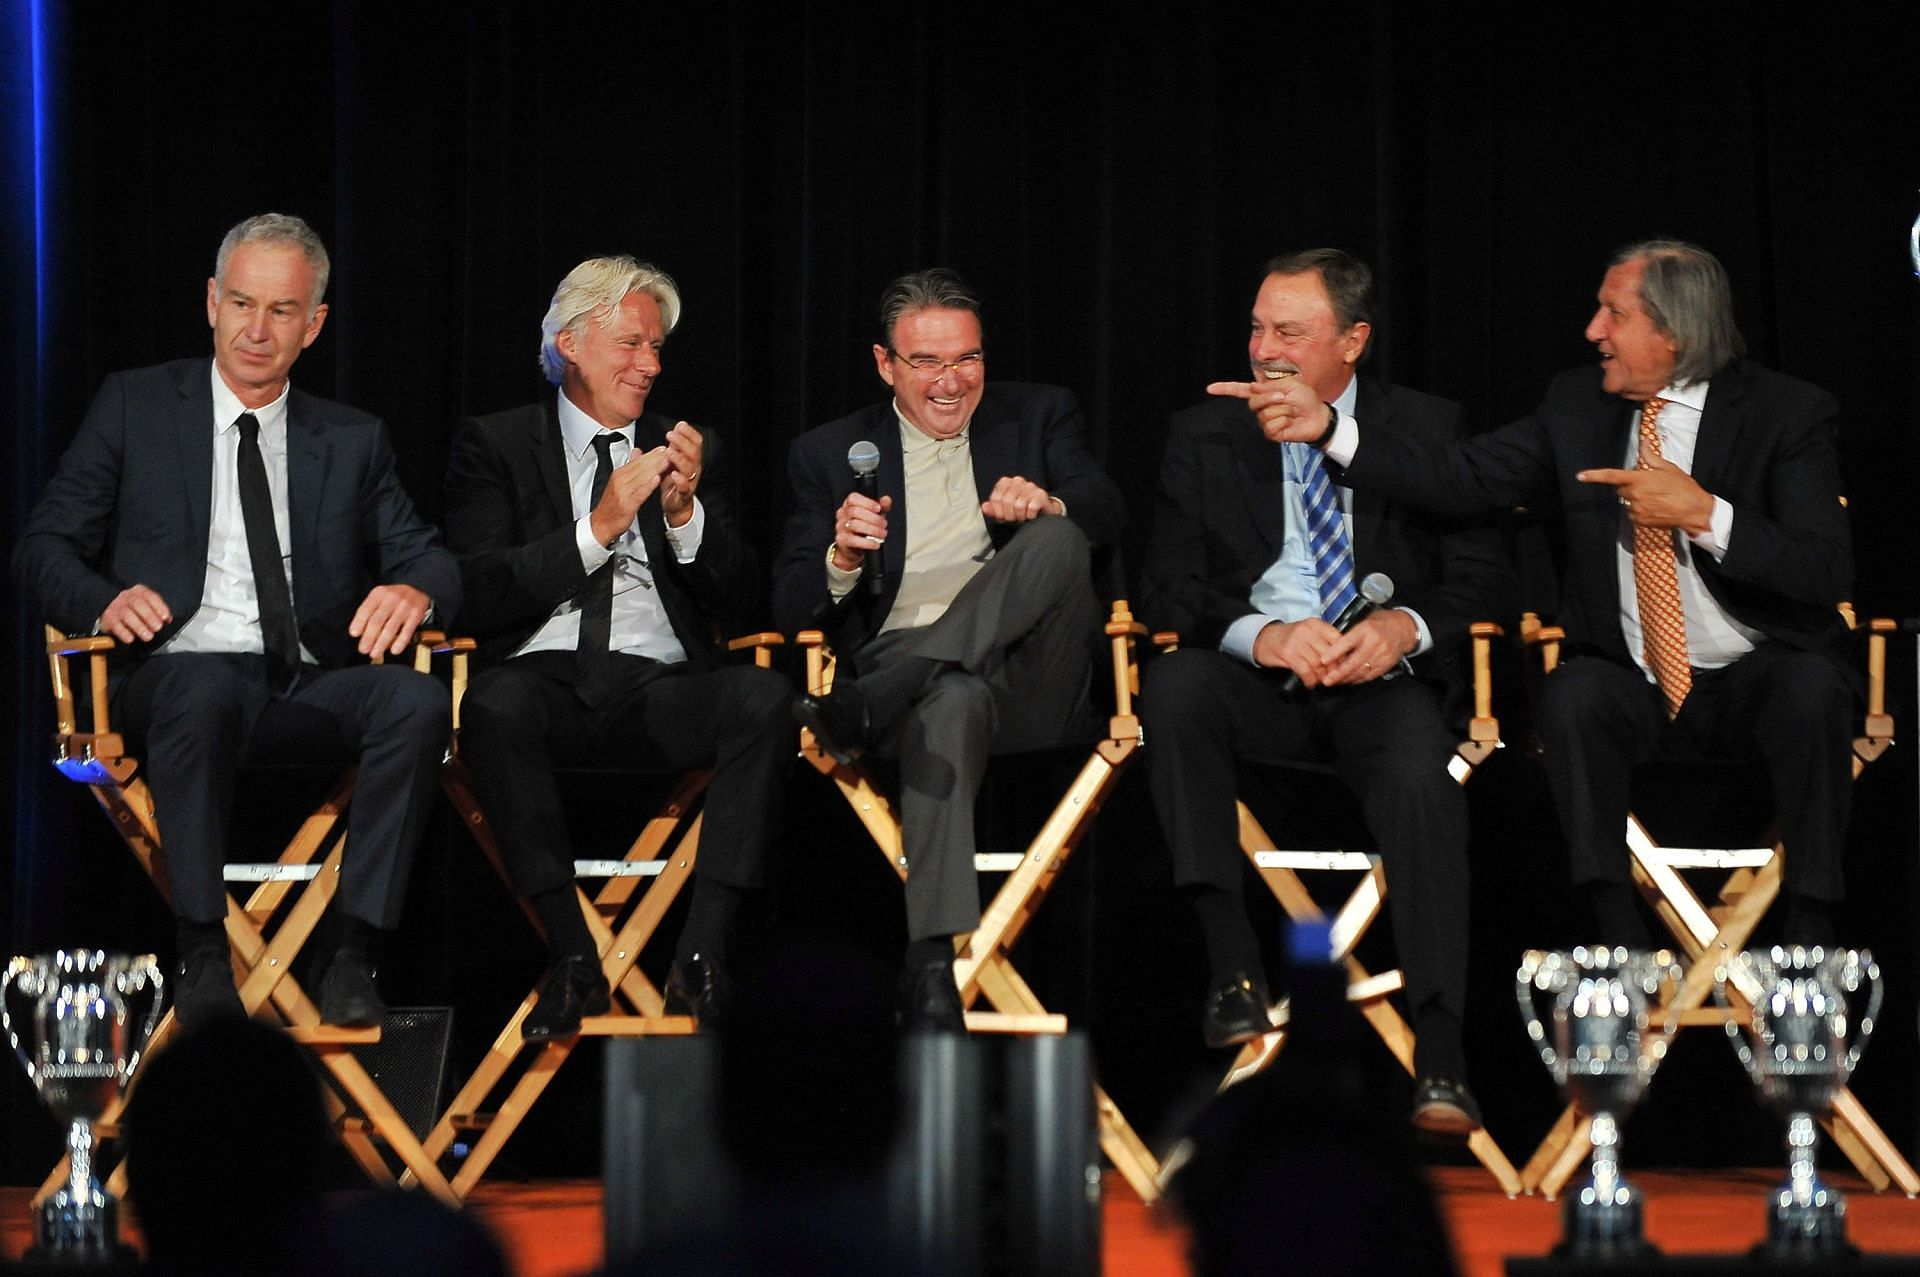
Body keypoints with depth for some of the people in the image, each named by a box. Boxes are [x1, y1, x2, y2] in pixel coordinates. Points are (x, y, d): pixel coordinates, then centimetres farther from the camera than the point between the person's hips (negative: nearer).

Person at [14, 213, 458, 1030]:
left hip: (305, 691, 3)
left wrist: (413, 590, -14)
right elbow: (42, 548, 8)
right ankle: (202, 956, -34)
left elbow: (426, 559, 13)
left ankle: (354, 957, -30)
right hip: (175, 676, -2)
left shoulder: (353, 441, 20)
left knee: (418, 699, -29)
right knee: (204, 688, -39)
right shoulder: (134, 406, 13)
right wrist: (104, 602, -16)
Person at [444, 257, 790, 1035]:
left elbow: (740, 604, 13)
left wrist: (686, 514, -5)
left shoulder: (691, 450, 20)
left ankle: (703, 952, -33)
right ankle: (572, 958, -31)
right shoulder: (496, 446, 12)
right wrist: (599, 528, -10)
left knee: (764, 696, -30)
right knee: (496, 703, -38)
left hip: (661, 689, 2)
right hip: (547, 678, -2)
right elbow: (481, 599, -2)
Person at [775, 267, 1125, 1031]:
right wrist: (842, 559, -15)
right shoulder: (829, 453, 18)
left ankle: (862, 709, -37)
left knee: (1056, 537, -29)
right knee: (953, 700, -40)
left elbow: (1111, 516, 3)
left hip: (1028, 679, 2)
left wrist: (1048, 504, -21)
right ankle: (931, 966, -53)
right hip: (902, 667, -1)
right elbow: (791, 609, 9)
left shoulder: (1039, 418, 20)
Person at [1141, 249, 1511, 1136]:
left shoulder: (1428, 430, 9)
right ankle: (1232, 963, -31)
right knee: (1174, 684, -33)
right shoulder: (1204, 438, 10)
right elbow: (1171, 587, 2)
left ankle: (1439, 1055, -40)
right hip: (1257, 685, 1)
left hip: (1382, 684, -1)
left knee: (1420, 779, -34)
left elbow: (1481, 578, 5)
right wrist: (1261, 634, -18)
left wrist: (1406, 626, -17)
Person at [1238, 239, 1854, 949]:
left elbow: (1828, 572, -16)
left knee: (1811, 688, -34)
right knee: (1573, 695, -30)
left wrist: (1704, 516, -27)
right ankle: (1618, 928, -27)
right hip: (1636, 687, 2)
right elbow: (1459, 477, -2)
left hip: (1761, 678, -2)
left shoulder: (1788, 411, -7)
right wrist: (1328, 428, -13)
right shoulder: (1578, 402, 5)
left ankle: (1808, 928, -26)